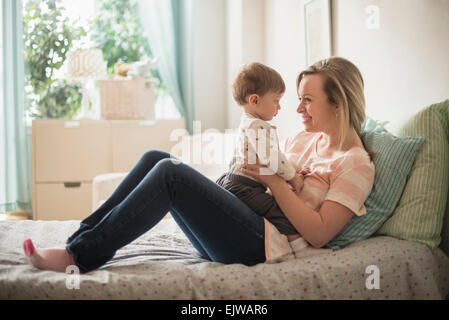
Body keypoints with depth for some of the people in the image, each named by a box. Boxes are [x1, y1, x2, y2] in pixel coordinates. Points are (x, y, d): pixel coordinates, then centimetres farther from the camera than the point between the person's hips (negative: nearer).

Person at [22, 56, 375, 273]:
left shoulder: (356, 163, -3)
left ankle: (79, 256, -20)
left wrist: (275, 181, -13)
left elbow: (319, 234, -12)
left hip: (265, 243, -8)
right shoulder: (302, 139, 22)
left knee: (170, 172, -25)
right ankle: (80, 238, -9)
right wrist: (254, 160, 5)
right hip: (243, 224, 9)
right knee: (155, 157, -5)